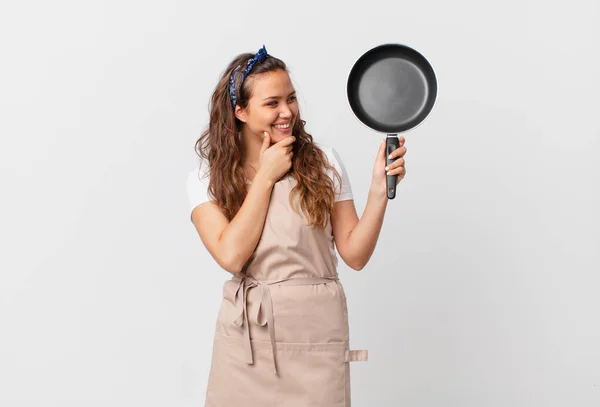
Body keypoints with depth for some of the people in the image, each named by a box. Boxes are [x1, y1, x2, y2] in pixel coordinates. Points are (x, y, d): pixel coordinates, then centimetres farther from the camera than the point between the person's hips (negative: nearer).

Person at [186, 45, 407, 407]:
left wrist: (379, 189, -15)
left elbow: (355, 254, -2)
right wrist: (266, 176, -10)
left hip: (316, 333, 0)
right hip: (245, 334, 0)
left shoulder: (322, 161, -1)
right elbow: (231, 255, -16)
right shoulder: (208, 177, 0)